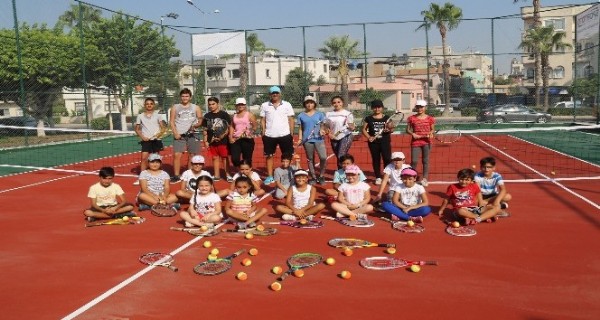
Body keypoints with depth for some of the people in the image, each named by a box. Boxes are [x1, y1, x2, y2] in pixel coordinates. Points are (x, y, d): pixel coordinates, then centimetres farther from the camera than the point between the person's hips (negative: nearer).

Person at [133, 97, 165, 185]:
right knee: (144, 158, -9)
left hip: (156, 139, 1)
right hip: (146, 140, 0)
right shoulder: (140, 116, 6)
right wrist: (142, 137, -5)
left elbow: (163, 127, 5)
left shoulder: (157, 115, 6)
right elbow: (137, 129, 10)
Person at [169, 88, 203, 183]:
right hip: (179, 135, -1)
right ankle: (176, 176, -3)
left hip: (192, 134, 1)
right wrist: (175, 133, -9)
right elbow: (171, 122, 4)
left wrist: (196, 125, -15)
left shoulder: (196, 108, 7)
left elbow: (200, 120, 7)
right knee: (177, 155, -9)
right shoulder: (175, 108, 6)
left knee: (193, 155, 4)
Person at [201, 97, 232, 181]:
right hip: (212, 141, 4)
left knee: (224, 157, 3)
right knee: (215, 158, 11)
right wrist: (205, 141, 6)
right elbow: (205, 130, 12)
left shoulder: (224, 114, -3)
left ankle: (227, 174, 11)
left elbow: (229, 127, -4)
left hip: (223, 141, -4)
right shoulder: (207, 116, 8)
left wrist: (223, 136, -16)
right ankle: (216, 175, 19)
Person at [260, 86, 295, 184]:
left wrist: (291, 134, -1)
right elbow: (263, 120, 7)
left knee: (287, 156, 4)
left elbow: (291, 120, 2)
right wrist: (263, 132, -2)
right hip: (269, 135, 1)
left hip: (285, 135, -1)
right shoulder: (264, 106, 4)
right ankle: (270, 176, 16)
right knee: (269, 156, 7)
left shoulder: (287, 105, 1)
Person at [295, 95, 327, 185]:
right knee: (310, 159, 8)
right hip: (307, 140, 1)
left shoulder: (320, 114, 6)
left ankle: (321, 176, 4)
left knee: (323, 157, -14)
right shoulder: (301, 115, 7)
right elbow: (300, 129, 9)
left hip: (319, 139, -1)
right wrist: (300, 139, -1)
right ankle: (313, 177, 19)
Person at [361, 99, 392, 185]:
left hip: (385, 141, -1)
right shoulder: (368, 118, 3)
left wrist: (389, 130, -19)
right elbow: (364, 129, 5)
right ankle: (378, 177, 16)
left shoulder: (387, 118, 3)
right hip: (373, 142, 1)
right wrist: (369, 137, -11)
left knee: (387, 159, -4)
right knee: (376, 159, 7)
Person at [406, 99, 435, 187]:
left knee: (425, 160, 5)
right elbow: (407, 130, 6)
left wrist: (431, 133, -12)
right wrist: (412, 133, -13)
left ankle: (425, 179, 13)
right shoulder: (412, 118, 2)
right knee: (414, 161, -3)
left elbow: (432, 129, 10)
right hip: (415, 142, 0)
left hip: (426, 142, 0)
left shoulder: (430, 119, 2)